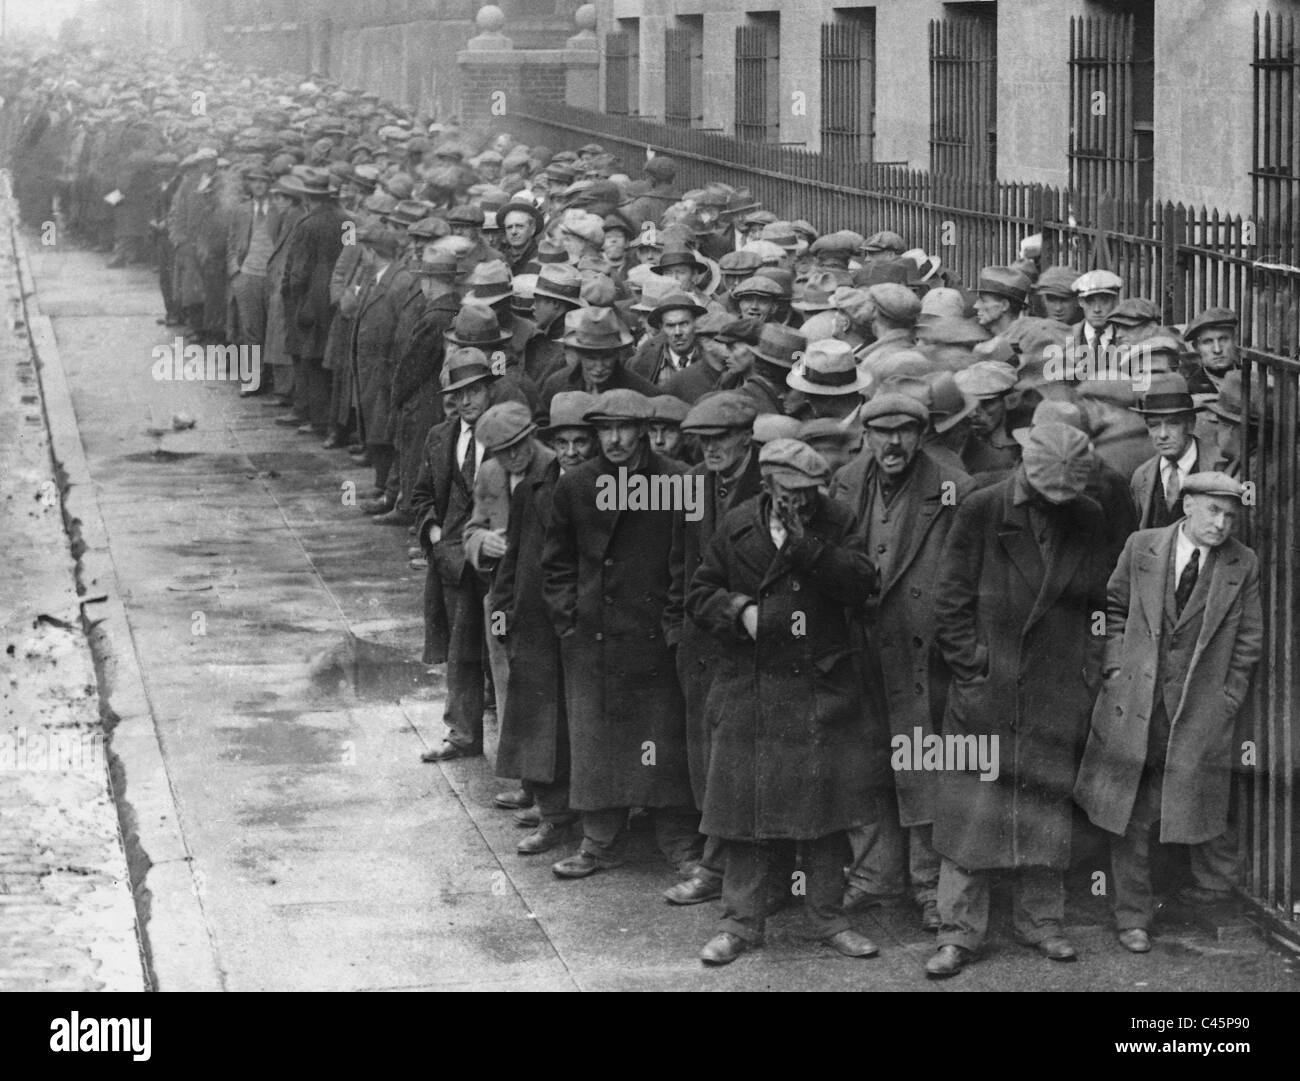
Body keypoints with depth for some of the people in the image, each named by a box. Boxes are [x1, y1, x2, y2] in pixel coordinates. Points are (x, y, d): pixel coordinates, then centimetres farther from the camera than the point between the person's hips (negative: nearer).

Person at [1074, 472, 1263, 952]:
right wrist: (1116, 666, 2)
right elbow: (1115, 607, 12)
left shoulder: (1242, 565, 1)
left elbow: (1248, 640, 6)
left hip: (1201, 706, 0)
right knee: (1130, 812, 3)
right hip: (1135, 701, 1)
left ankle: (1215, 888, 29)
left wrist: (1228, 699, 0)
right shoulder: (1141, 547, 2)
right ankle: (1133, 917, 12)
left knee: (1203, 803, 6)